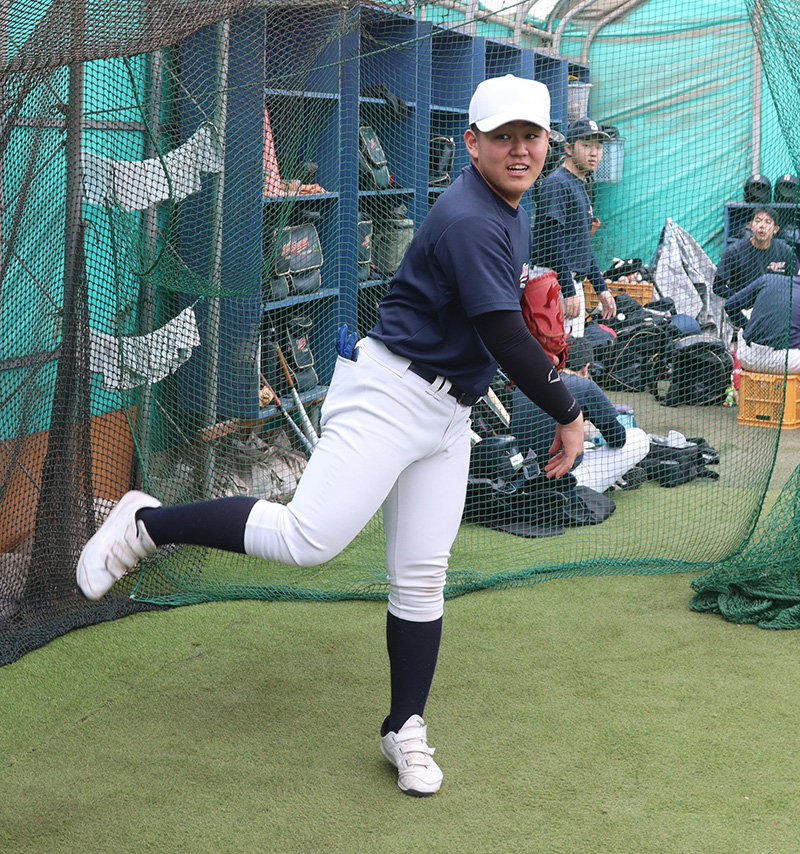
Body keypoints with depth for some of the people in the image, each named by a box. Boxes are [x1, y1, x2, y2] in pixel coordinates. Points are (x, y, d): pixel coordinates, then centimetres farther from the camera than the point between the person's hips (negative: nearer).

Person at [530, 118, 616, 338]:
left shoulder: (581, 187, 21)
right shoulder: (556, 183, -10)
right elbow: (552, 242, -19)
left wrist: (601, 288, 21)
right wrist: (568, 291, -23)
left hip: (574, 283, 10)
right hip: (555, 281, -10)